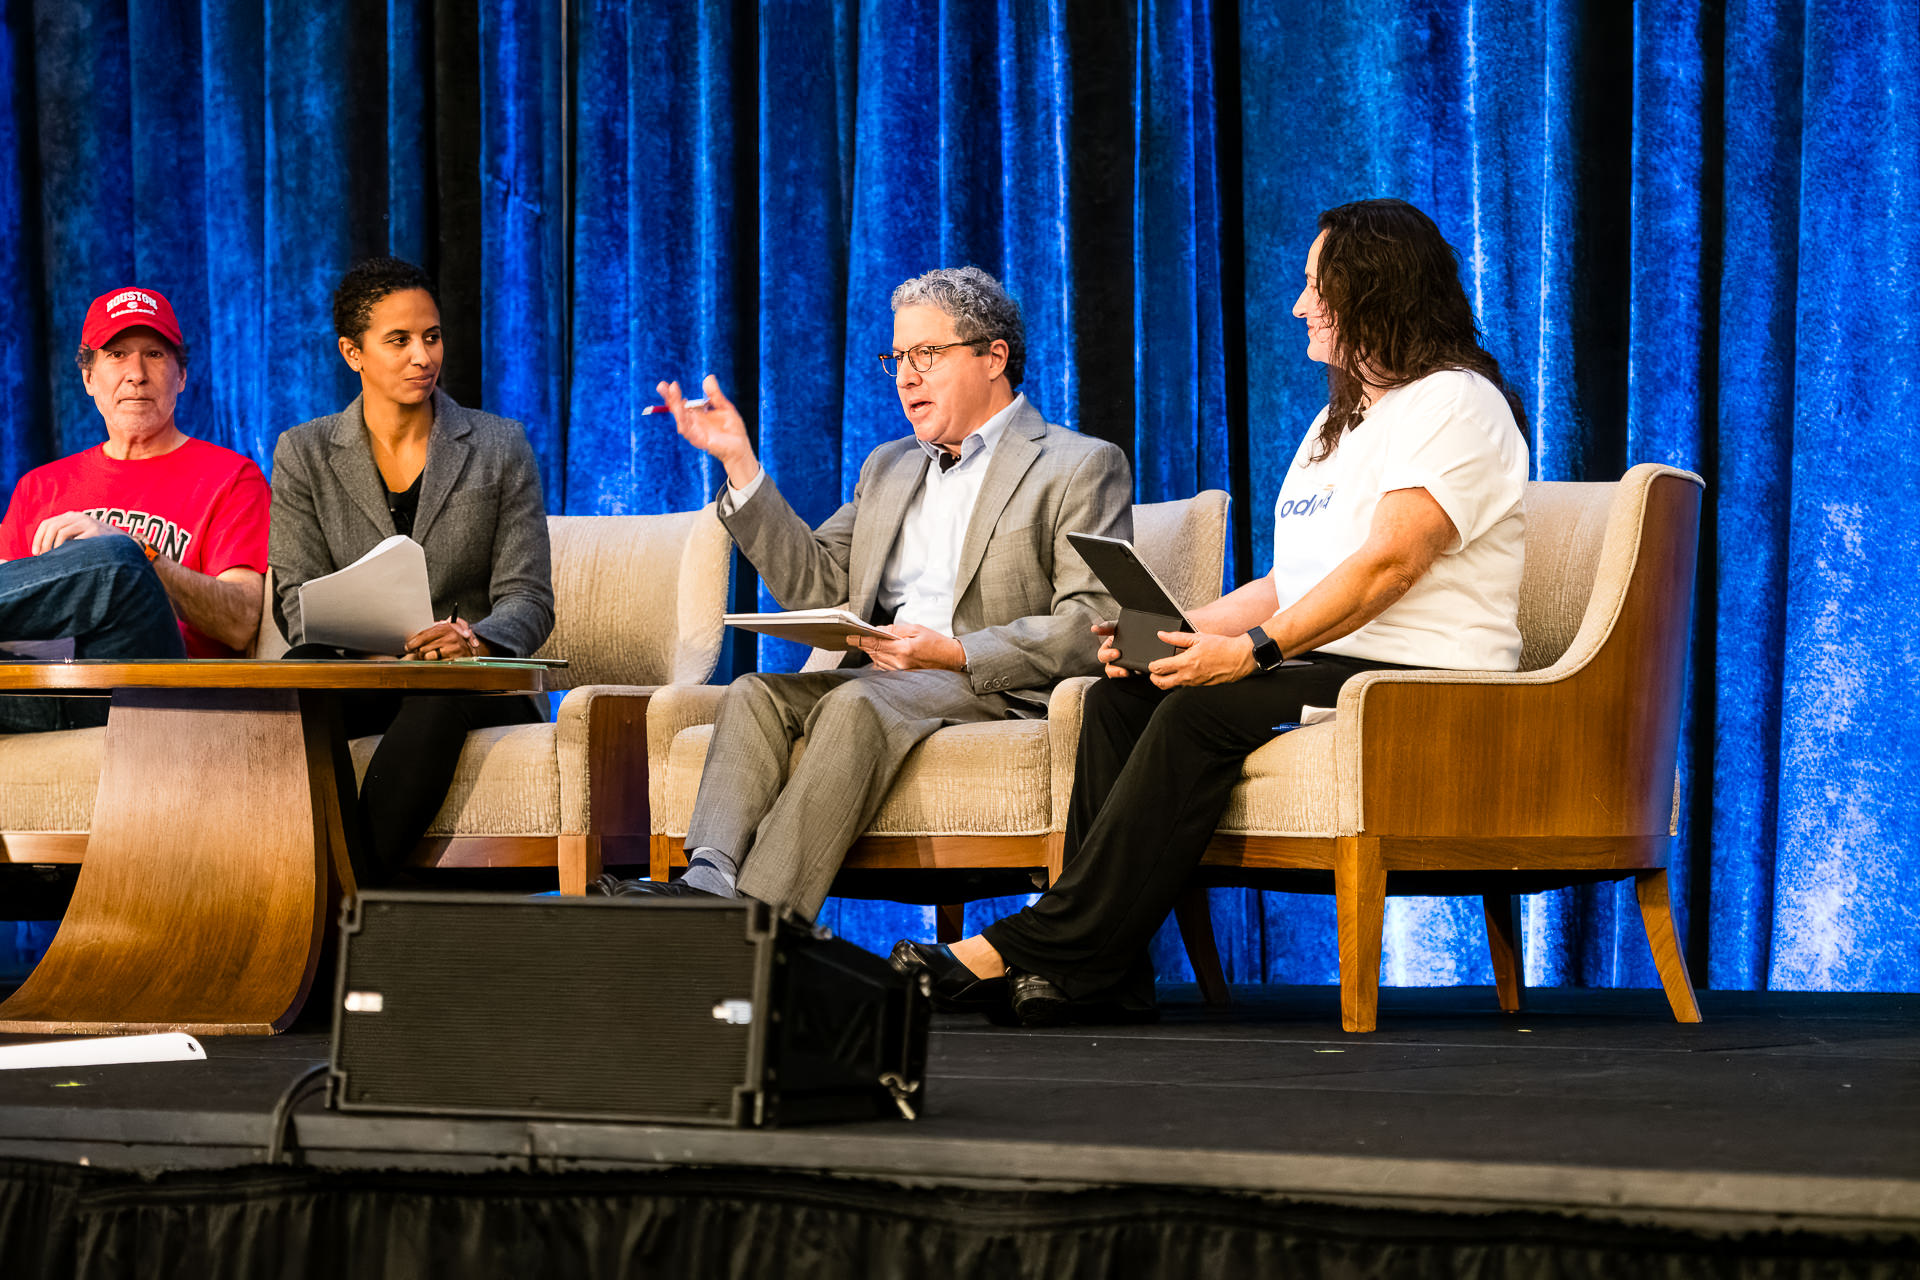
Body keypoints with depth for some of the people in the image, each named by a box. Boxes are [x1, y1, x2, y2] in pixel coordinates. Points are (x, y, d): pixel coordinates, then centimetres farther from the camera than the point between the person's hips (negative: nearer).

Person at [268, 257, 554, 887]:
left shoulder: (499, 448, 9)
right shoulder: (303, 454, 10)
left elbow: (528, 599, 3)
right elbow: (298, 598, 2)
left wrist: (475, 638, -21)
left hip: (478, 684, 0)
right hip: (356, 681, 0)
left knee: (440, 692, -38)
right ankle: (361, 889, -45)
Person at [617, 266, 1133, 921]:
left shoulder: (1082, 466, 5)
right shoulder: (889, 467, 27)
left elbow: (1092, 623, -7)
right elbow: (814, 582, 18)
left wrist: (957, 655, -19)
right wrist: (739, 464, 11)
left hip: (998, 693, -6)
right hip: (878, 679, 6)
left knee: (856, 704, -34)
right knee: (756, 693, -24)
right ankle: (711, 878, -42)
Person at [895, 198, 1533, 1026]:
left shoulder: (1455, 403, -6)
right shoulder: (1338, 421, 26)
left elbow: (1389, 563, -19)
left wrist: (1255, 649, -27)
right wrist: (1174, 632, 5)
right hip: (1322, 667, 9)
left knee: (1203, 712, -29)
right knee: (1120, 698, -13)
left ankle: (1037, 950, -30)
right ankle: (1102, 977, -23)